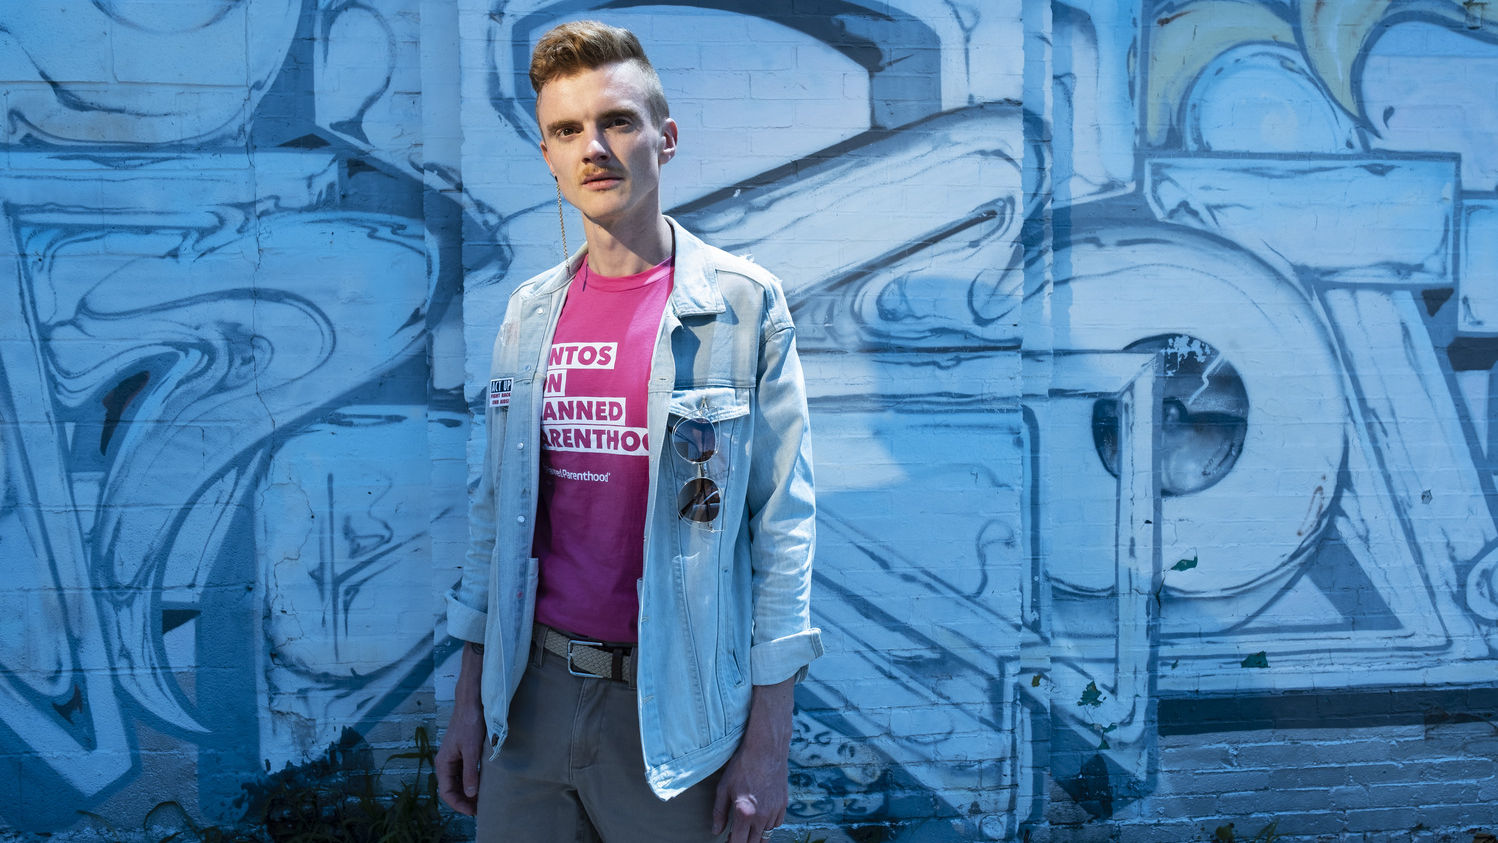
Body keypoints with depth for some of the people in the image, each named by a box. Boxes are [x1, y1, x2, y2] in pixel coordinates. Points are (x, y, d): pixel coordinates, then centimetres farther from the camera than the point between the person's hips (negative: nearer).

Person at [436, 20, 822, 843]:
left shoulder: (743, 304, -7)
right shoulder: (529, 314, 6)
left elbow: (782, 522, -8)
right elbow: (496, 511, 11)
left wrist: (768, 740, -11)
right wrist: (469, 701, 10)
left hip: (675, 706, -4)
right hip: (534, 696, 4)